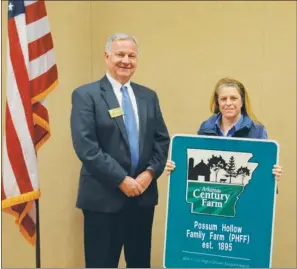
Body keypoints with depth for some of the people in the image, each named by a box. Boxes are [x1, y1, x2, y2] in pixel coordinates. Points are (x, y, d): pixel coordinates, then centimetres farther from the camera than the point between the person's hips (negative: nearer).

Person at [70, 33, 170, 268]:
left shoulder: (148, 96, 12)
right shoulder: (86, 95, -5)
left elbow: (162, 139, 11)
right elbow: (85, 146, -14)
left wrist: (151, 172, -6)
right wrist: (121, 180, -16)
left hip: (144, 194, 5)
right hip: (103, 197, -5)